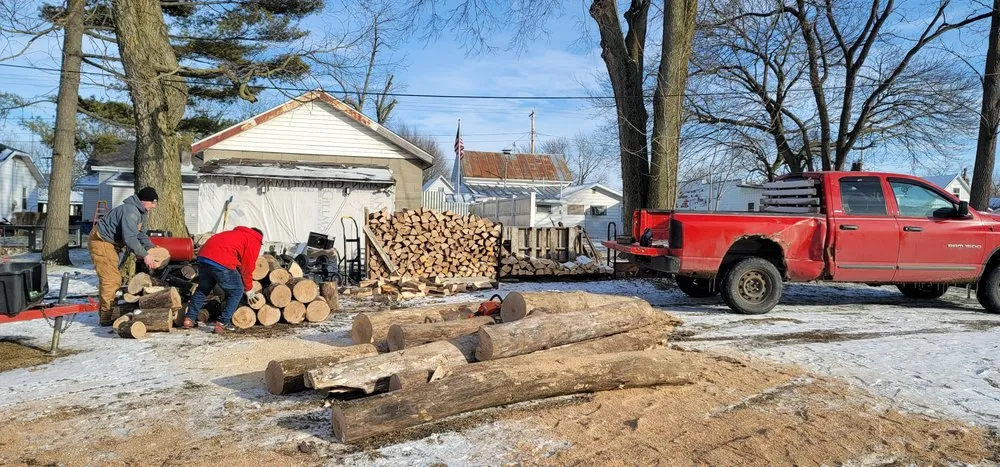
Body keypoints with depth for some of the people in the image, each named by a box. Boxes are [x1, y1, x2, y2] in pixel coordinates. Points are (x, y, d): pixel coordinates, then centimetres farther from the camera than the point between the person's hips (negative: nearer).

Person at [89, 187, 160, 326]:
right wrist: (144, 255, -31)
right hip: (100, 242, -11)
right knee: (110, 279, -12)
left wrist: (151, 247, -4)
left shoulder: (141, 213, 7)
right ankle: (107, 317, -8)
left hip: (111, 244, 11)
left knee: (113, 279, 16)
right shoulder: (130, 211, -27)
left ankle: (106, 314, 26)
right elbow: (129, 238, -33)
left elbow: (141, 234, 11)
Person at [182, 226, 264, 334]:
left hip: (203, 256, 8)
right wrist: (249, 290, 16)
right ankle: (222, 323, 2)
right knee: (236, 291, 8)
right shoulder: (255, 241, 10)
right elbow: (247, 267, 6)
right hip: (221, 262, -8)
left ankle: (189, 319, 24)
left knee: (203, 289, 27)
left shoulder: (237, 233, 33)